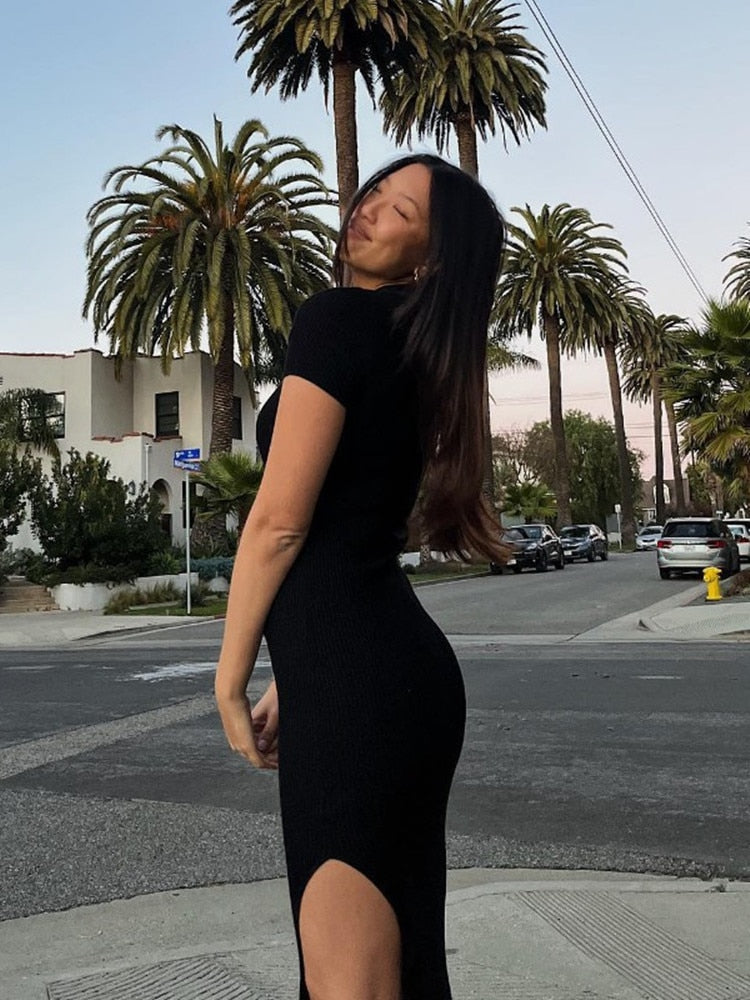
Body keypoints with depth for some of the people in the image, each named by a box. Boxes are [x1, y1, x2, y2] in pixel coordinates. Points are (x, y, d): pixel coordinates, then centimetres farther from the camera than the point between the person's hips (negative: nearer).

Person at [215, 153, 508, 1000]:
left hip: (356, 679, -10)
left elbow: (279, 521, -12)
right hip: (390, 664, 10)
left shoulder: (338, 318, -9)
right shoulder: (414, 351, 18)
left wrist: (230, 677, -1)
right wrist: (297, 680, 21)